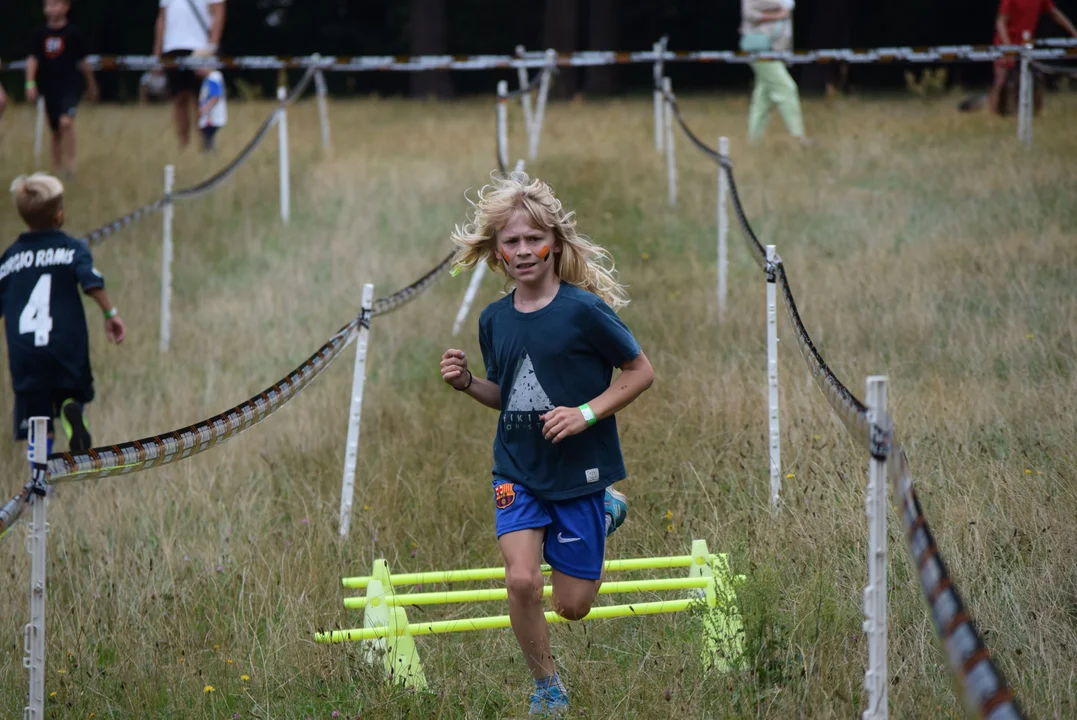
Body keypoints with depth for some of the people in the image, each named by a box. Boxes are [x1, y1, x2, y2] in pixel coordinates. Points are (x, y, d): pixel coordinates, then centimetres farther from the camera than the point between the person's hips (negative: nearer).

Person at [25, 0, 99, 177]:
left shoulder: (74, 34, -4)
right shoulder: (40, 34, 3)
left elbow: (82, 62, 5)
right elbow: (33, 59, 1)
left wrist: (91, 85, 15)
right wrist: (30, 84, -11)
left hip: (71, 85, -4)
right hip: (49, 87, 4)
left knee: (66, 122, -24)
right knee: (56, 131, 13)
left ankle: (69, 165, -21)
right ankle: (56, 167, 24)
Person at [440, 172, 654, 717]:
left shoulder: (583, 309, -15)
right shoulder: (494, 319, 1)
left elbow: (641, 372, -7)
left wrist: (587, 413, -19)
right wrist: (467, 383, -6)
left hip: (580, 473, -3)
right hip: (518, 471, 3)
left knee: (572, 605, 5)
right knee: (521, 579, -16)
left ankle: (607, 510, 34)